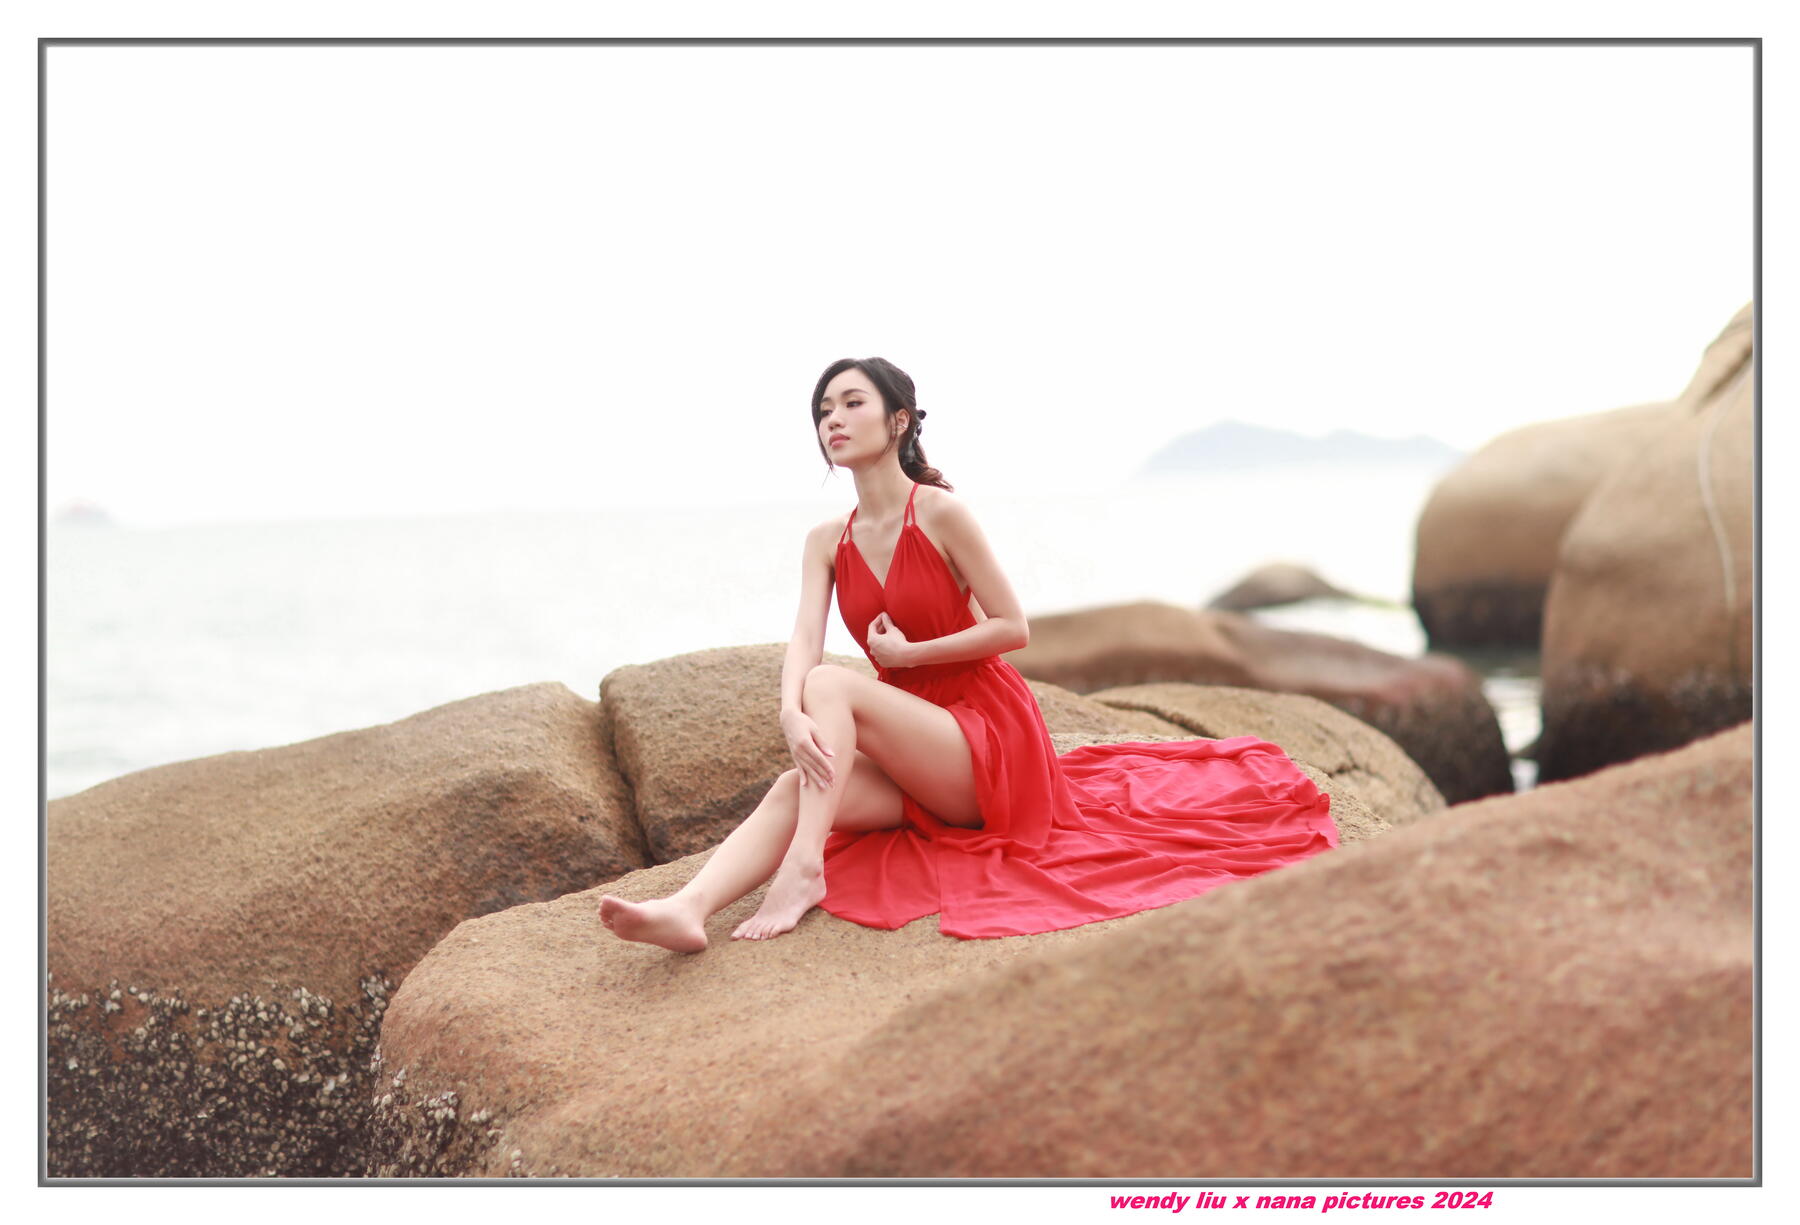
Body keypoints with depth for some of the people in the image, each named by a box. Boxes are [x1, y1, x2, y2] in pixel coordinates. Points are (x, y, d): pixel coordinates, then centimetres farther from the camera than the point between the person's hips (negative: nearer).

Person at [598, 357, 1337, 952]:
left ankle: (805, 869, -37)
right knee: (793, 789, -25)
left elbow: (1014, 628, -10)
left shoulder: (941, 514, -10)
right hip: (914, 756, 5)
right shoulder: (826, 543, 6)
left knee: (832, 684, -26)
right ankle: (688, 910, -48)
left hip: (988, 739, -5)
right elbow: (804, 639, -11)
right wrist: (793, 715, -32)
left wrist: (908, 654, -13)